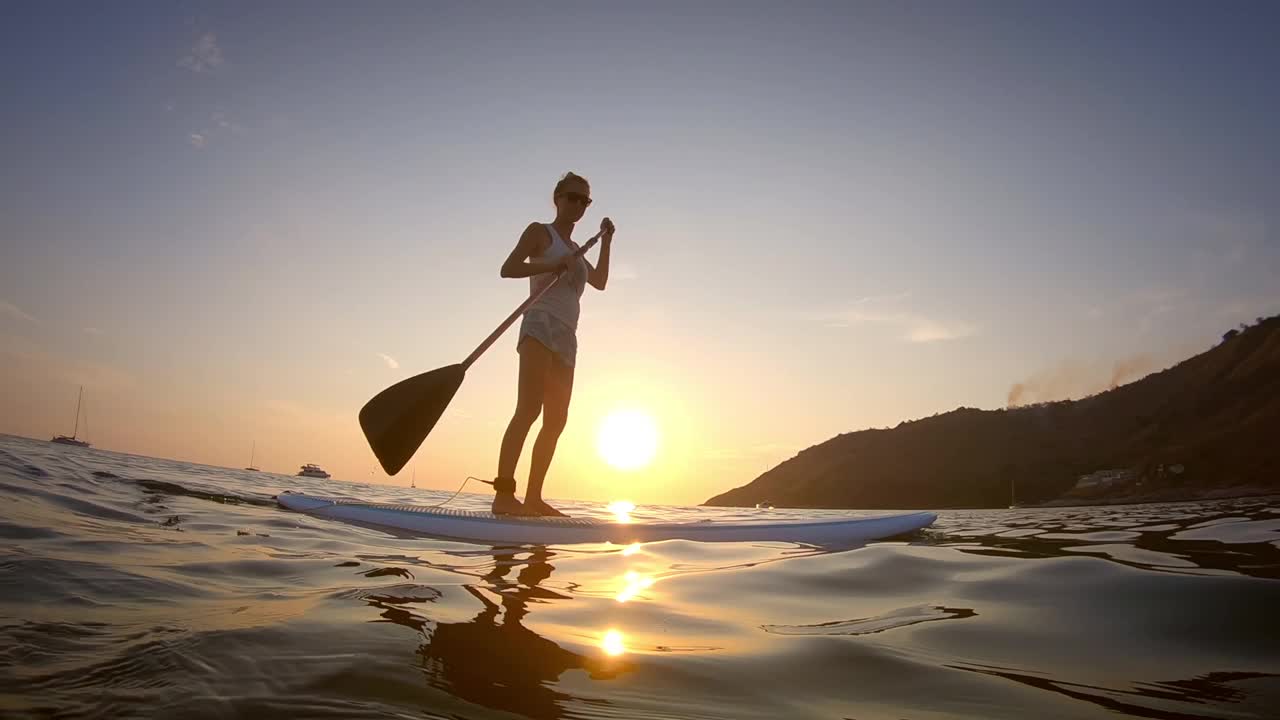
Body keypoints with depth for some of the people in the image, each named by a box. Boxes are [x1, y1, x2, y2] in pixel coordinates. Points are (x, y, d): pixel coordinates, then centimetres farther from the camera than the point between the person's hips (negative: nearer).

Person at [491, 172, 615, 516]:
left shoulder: (574, 248, 28)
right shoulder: (540, 232, 7)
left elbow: (600, 282, 30)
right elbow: (508, 268, -6)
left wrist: (606, 242, 25)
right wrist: (550, 265, -19)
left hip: (566, 337, 8)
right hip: (541, 326, -8)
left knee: (556, 421, 2)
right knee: (528, 409, -23)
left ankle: (533, 498, 3)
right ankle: (503, 495, -30)